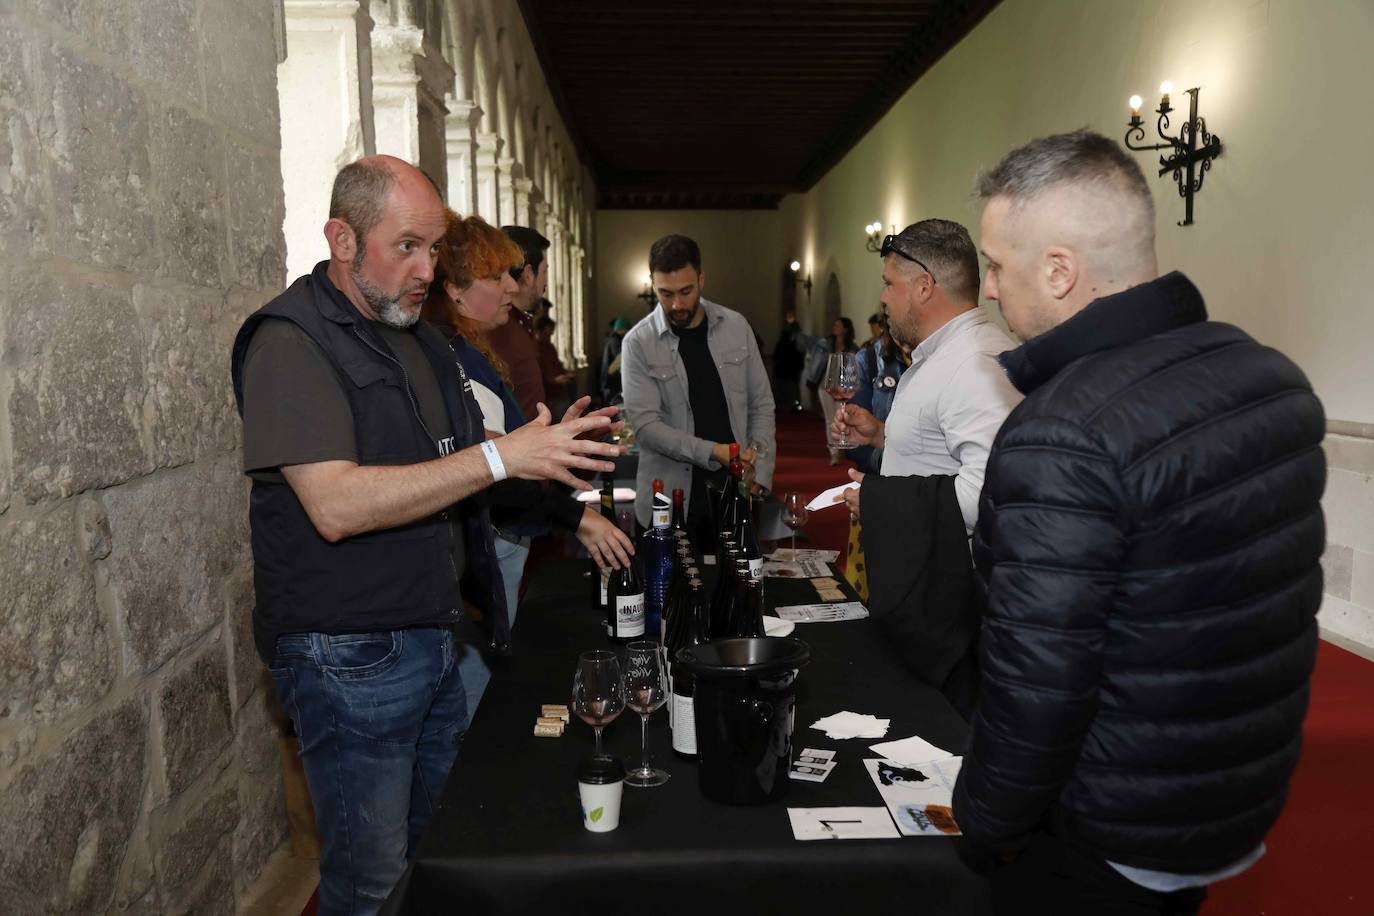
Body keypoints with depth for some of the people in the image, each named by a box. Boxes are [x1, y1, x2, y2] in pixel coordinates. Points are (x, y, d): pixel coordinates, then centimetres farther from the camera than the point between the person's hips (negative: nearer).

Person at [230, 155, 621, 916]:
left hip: (434, 640, 8)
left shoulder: (418, 337, 13)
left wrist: (553, 452, 4)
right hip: (350, 655, -7)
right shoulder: (291, 341, -14)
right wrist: (501, 456, -27)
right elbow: (337, 505, -26)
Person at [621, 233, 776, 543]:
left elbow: (761, 405, 7)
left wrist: (759, 476, -2)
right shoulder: (638, 343, -6)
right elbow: (645, 423, -12)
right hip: (671, 497, -2)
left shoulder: (736, 326, 3)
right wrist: (712, 452, -21)